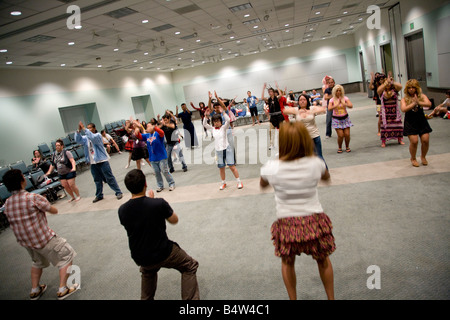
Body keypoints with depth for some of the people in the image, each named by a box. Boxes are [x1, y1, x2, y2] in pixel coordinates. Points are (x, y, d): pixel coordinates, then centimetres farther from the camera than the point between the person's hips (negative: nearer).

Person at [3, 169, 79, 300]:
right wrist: (44, 204, 6)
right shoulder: (33, 198, -24)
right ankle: (62, 290, 10)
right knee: (66, 256, 9)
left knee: (38, 262, 32)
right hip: (43, 239, -7)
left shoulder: (7, 204, -3)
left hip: (24, 241, 7)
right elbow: (54, 211, -13)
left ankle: (35, 290, 39)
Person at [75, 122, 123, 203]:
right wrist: (78, 131, -19)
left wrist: (84, 129, -29)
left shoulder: (98, 135, -8)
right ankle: (99, 195, 27)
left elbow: (92, 137, -28)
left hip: (102, 160, -6)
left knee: (109, 178, -3)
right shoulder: (85, 138, 9)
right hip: (93, 162, 6)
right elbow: (78, 140, -6)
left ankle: (118, 192, 4)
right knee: (97, 180, 15)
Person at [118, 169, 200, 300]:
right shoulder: (159, 203, -24)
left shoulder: (122, 210, -12)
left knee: (147, 271, 39)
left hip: (139, 258, 5)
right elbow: (174, 220, -6)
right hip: (163, 254, -4)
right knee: (190, 267, 19)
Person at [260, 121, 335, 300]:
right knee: (323, 260, 26)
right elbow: (326, 178, 12)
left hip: (287, 224, -1)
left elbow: (262, 185, 6)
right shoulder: (315, 164, -13)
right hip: (315, 222, 2)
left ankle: (293, 298, 39)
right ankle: (331, 297, 44)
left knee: (287, 263, 24)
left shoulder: (272, 168, -17)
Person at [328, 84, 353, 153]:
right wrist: (336, 105, -33)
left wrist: (344, 104, -32)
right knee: (340, 135, -10)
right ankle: (339, 148, 14)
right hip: (336, 119, -1)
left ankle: (347, 147, 21)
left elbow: (351, 105, -17)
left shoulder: (345, 98, -3)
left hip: (345, 118, 2)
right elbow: (329, 108, -21)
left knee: (347, 134, -3)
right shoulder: (332, 100, -6)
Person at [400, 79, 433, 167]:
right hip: (410, 123, -2)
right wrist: (414, 103, -25)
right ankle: (413, 158, 16)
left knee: (425, 140, -3)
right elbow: (403, 109, -18)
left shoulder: (422, 96, 3)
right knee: (414, 141, -11)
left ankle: (423, 156, 26)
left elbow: (429, 104, -14)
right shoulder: (404, 99, -2)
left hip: (422, 121, 2)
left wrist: (418, 102, -27)